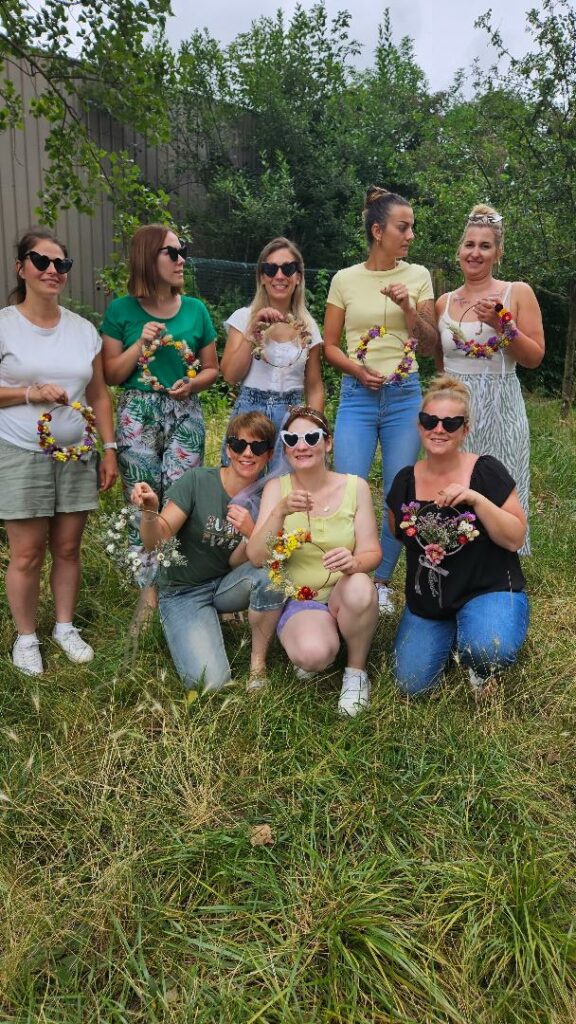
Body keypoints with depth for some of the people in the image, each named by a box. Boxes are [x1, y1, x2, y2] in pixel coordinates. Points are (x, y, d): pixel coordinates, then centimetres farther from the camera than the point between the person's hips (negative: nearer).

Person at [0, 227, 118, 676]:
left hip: (76, 455, 4)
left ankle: (66, 626, 28)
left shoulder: (83, 329, 8)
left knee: (68, 548, 10)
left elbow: (99, 395, 12)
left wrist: (109, 449, 8)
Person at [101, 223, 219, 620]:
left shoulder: (195, 309, 6)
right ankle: (150, 589, 17)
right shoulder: (122, 310, 1)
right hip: (137, 416, -1)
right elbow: (111, 375, 1)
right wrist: (141, 344, -13)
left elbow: (212, 368, 12)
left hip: (185, 414, 1)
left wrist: (192, 383, -9)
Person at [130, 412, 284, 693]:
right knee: (211, 682, -21)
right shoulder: (197, 480, -16)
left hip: (226, 585, 3)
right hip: (184, 592, -3)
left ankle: (258, 661, -10)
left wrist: (251, 533, -31)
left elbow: (236, 563, -10)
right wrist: (149, 513, -39)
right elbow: (156, 543, -17)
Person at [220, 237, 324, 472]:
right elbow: (231, 375, -6)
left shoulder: (308, 326, 7)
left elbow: (314, 387, 10)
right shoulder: (245, 317, 3)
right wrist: (254, 331, -11)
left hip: (292, 417, 1)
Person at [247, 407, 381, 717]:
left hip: (343, 595, 1)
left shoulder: (355, 486, -4)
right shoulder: (277, 488, -5)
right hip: (298, 601, -1)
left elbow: (371, 552, -7)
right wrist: (280, 512, -31)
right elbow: (256, 557, -14)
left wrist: (353, 562, -32)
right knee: (313, 654, -33)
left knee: (359, 587, -35)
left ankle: (356, 671, -7)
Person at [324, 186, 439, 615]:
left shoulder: (418, 275, 5)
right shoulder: (345, 280, 3)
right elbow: (330, 345, 7)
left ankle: (383, 582, 21)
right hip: (357, 397, -1)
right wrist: (357, 369, -11)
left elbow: (431, 344, 4)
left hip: (405, 396, 1)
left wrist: (408, 308, -11)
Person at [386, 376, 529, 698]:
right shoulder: (406, 480, 0)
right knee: (413, 686, -1)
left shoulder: (487, 472, -11)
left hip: (488, 590, -4)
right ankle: (452, 637, 28)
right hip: (427, 603, 4)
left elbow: (515, 539, -15)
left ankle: (481, 667, 5)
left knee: (486, 649, -35)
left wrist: (477, 500, -26)